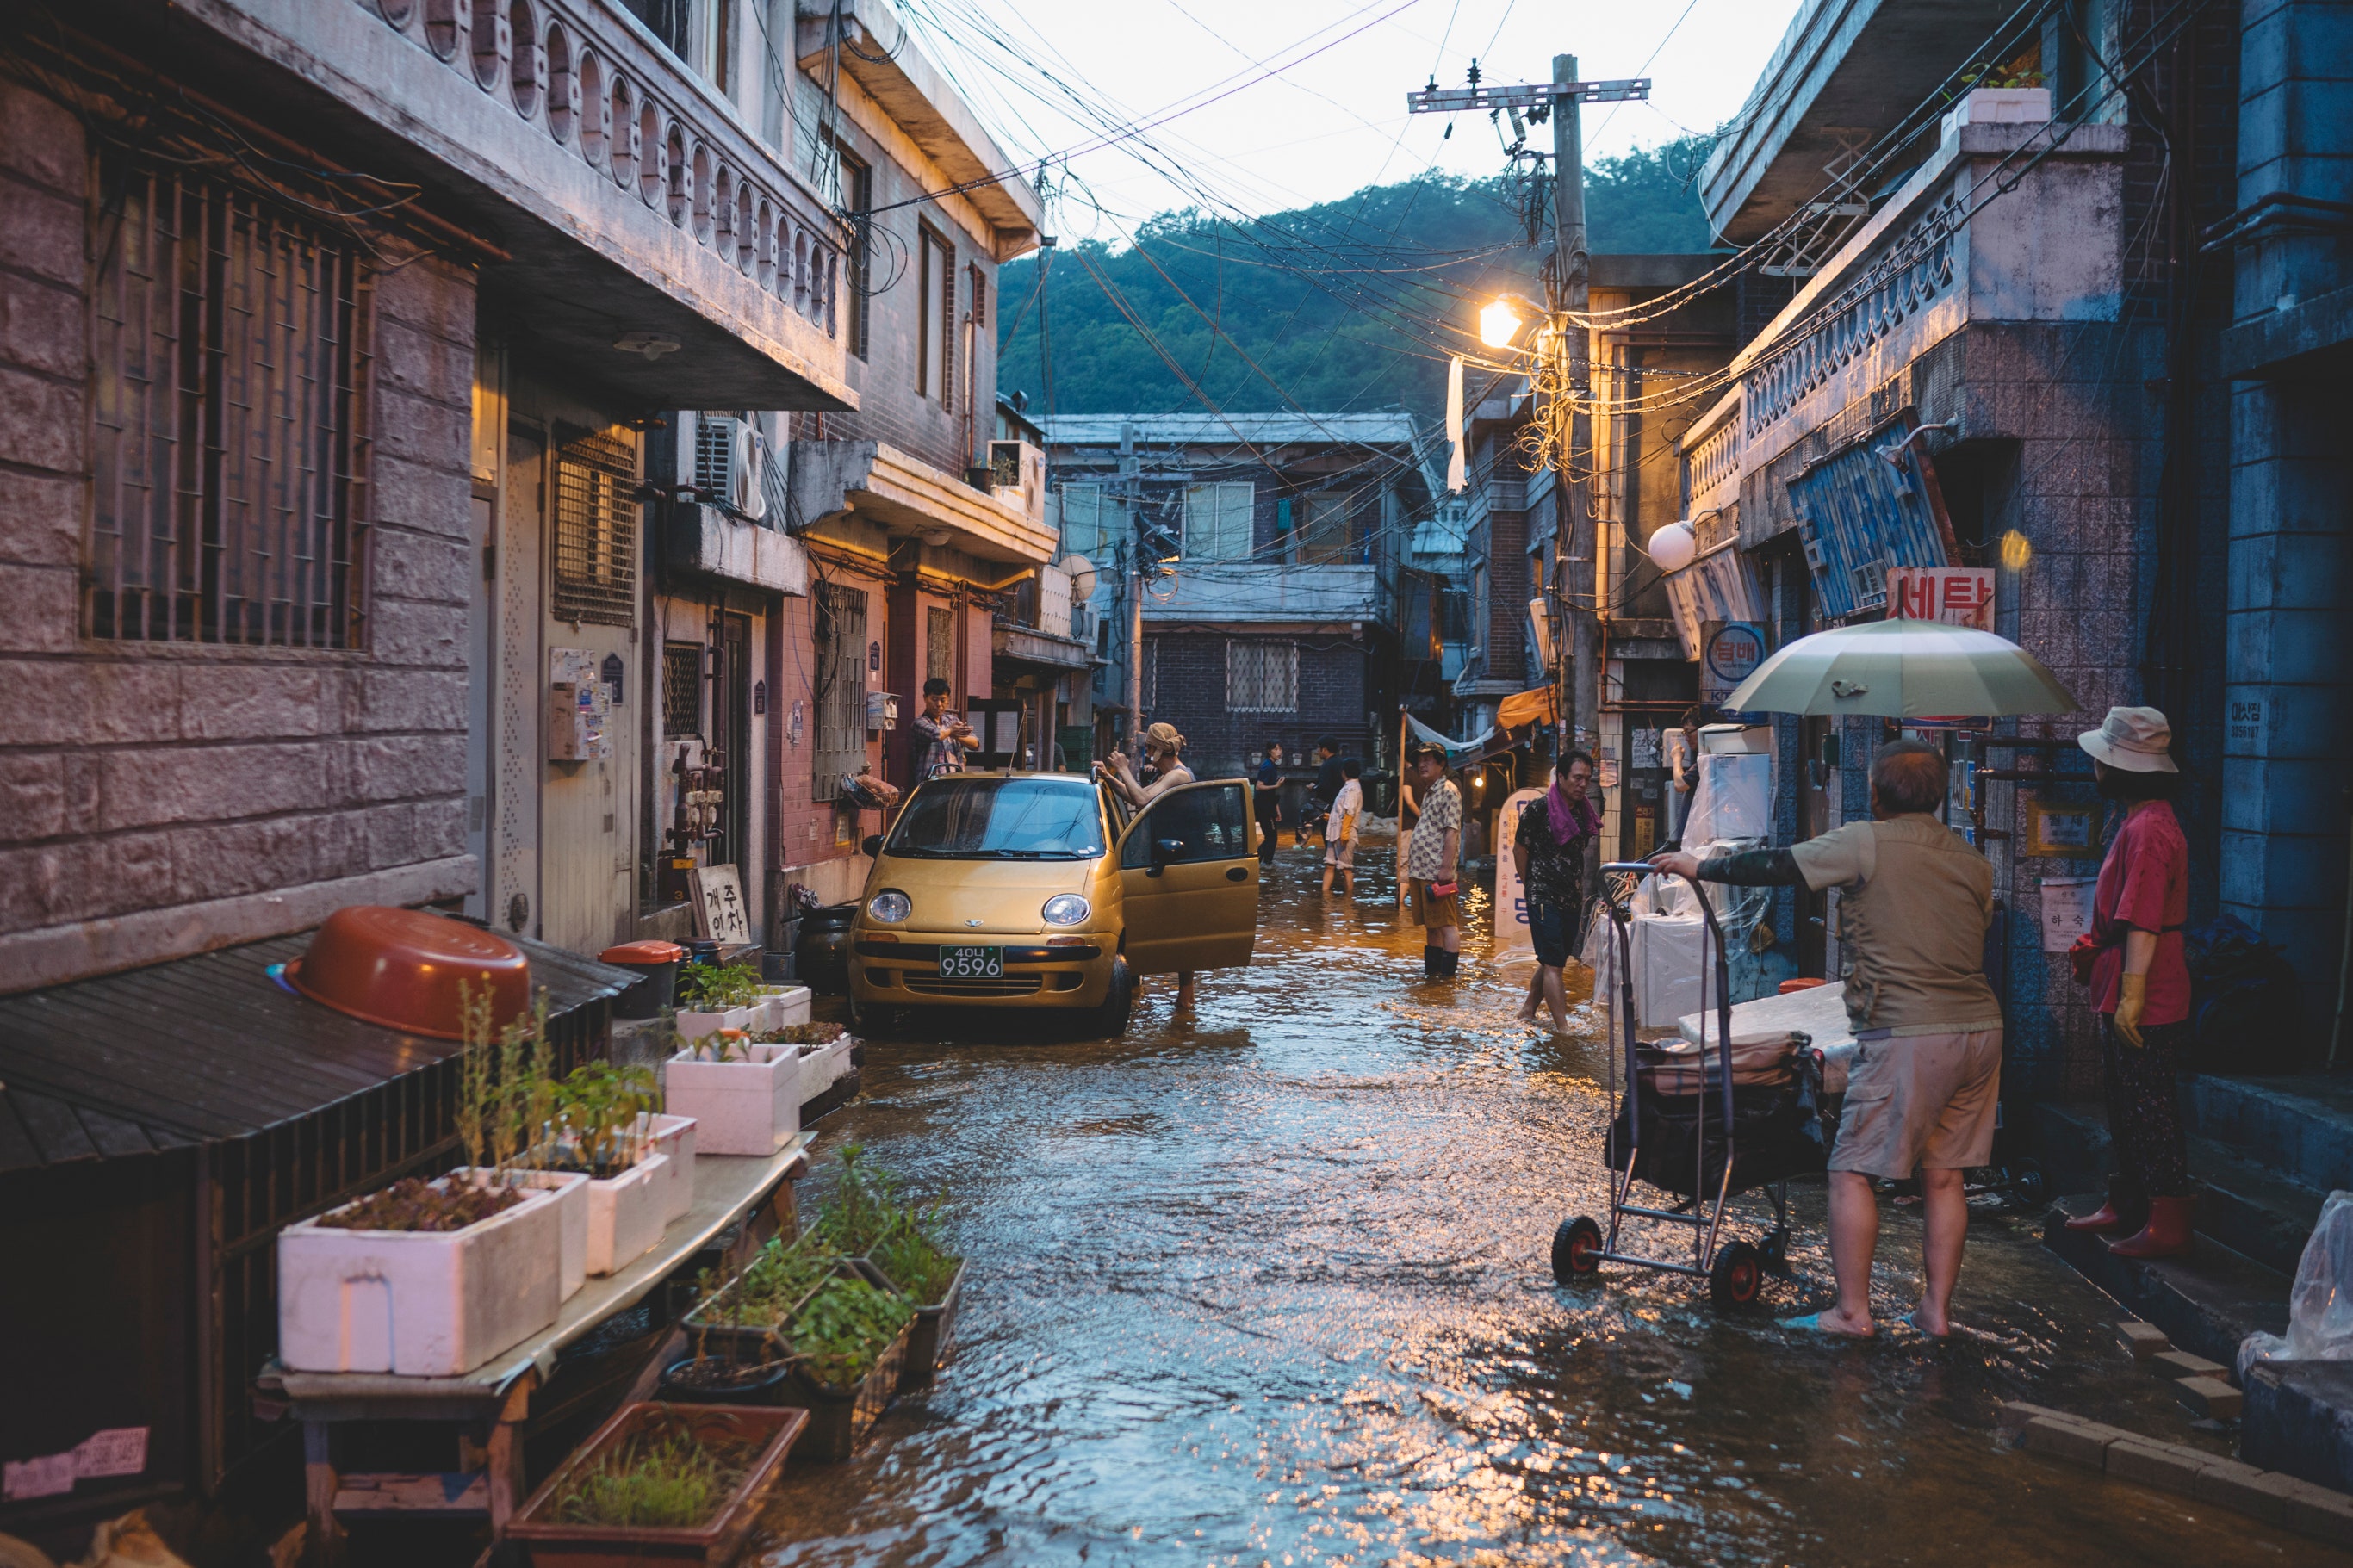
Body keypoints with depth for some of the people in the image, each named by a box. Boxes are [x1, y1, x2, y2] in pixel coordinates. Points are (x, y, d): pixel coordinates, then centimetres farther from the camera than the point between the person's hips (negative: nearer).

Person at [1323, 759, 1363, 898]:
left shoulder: (1352, 787, -12)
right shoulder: (1349, 786, 20)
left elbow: (1349, 812, -22)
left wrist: (1344, 831, -27)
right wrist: (1332, 817, 36)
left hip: (1344, 834, -10)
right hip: (1336, 833, 10)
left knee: (1346, 868, -4)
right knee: (1329, 864, 6)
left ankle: (1349, 897, 1)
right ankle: (1325, 893, 5)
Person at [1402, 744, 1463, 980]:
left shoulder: (1448, 792, -9)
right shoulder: (1428, 792, 19)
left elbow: (1452, 832, -16)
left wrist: (1446, 867, -20)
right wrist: (1411, 866, 22)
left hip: (1438, 873, -9)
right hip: (1421, 871, 9)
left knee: (1447, 924, -5)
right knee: (1430, 925, 13)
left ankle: (1448, 973, -4)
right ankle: (1431, 970, 19)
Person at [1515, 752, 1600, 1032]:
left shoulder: (1584, 812, 7)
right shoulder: (1538, 808, -11)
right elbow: (1520, 848, -3)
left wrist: (1580, 892, 14)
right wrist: (1531, 886, 4)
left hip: (1572, 900, 7)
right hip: (1544, 899, -7)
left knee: (1551, 960, 13)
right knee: (1553, 962, -9)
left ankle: (1528, 1010, 27)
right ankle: (1563, 1028, -12)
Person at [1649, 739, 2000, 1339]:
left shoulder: (1867, 843, -5)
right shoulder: (1973, 862, 14)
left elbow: (1776, 867, -5)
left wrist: (1700, 866, 9)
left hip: (1908, 1035, -7)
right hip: (1981, 1028, 7)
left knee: (1853, 1170, 2)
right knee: (1942, 1175, 13)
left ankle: (1852, 1311, 4)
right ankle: (1936, 1309, 15)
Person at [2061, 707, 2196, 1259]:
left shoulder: (2147, 829, -20)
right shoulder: (2147, 821, 14)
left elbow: (2143, 922, -25)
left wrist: (2132, 993, -26)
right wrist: (2095, 949, 25)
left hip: (2144, 1004, -11)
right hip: (2125, 993, 11)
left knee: (2151, 1110, -4)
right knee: (2126, 1107, 19)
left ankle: (2169, 1227, 2)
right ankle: (2123, 1204, 31)